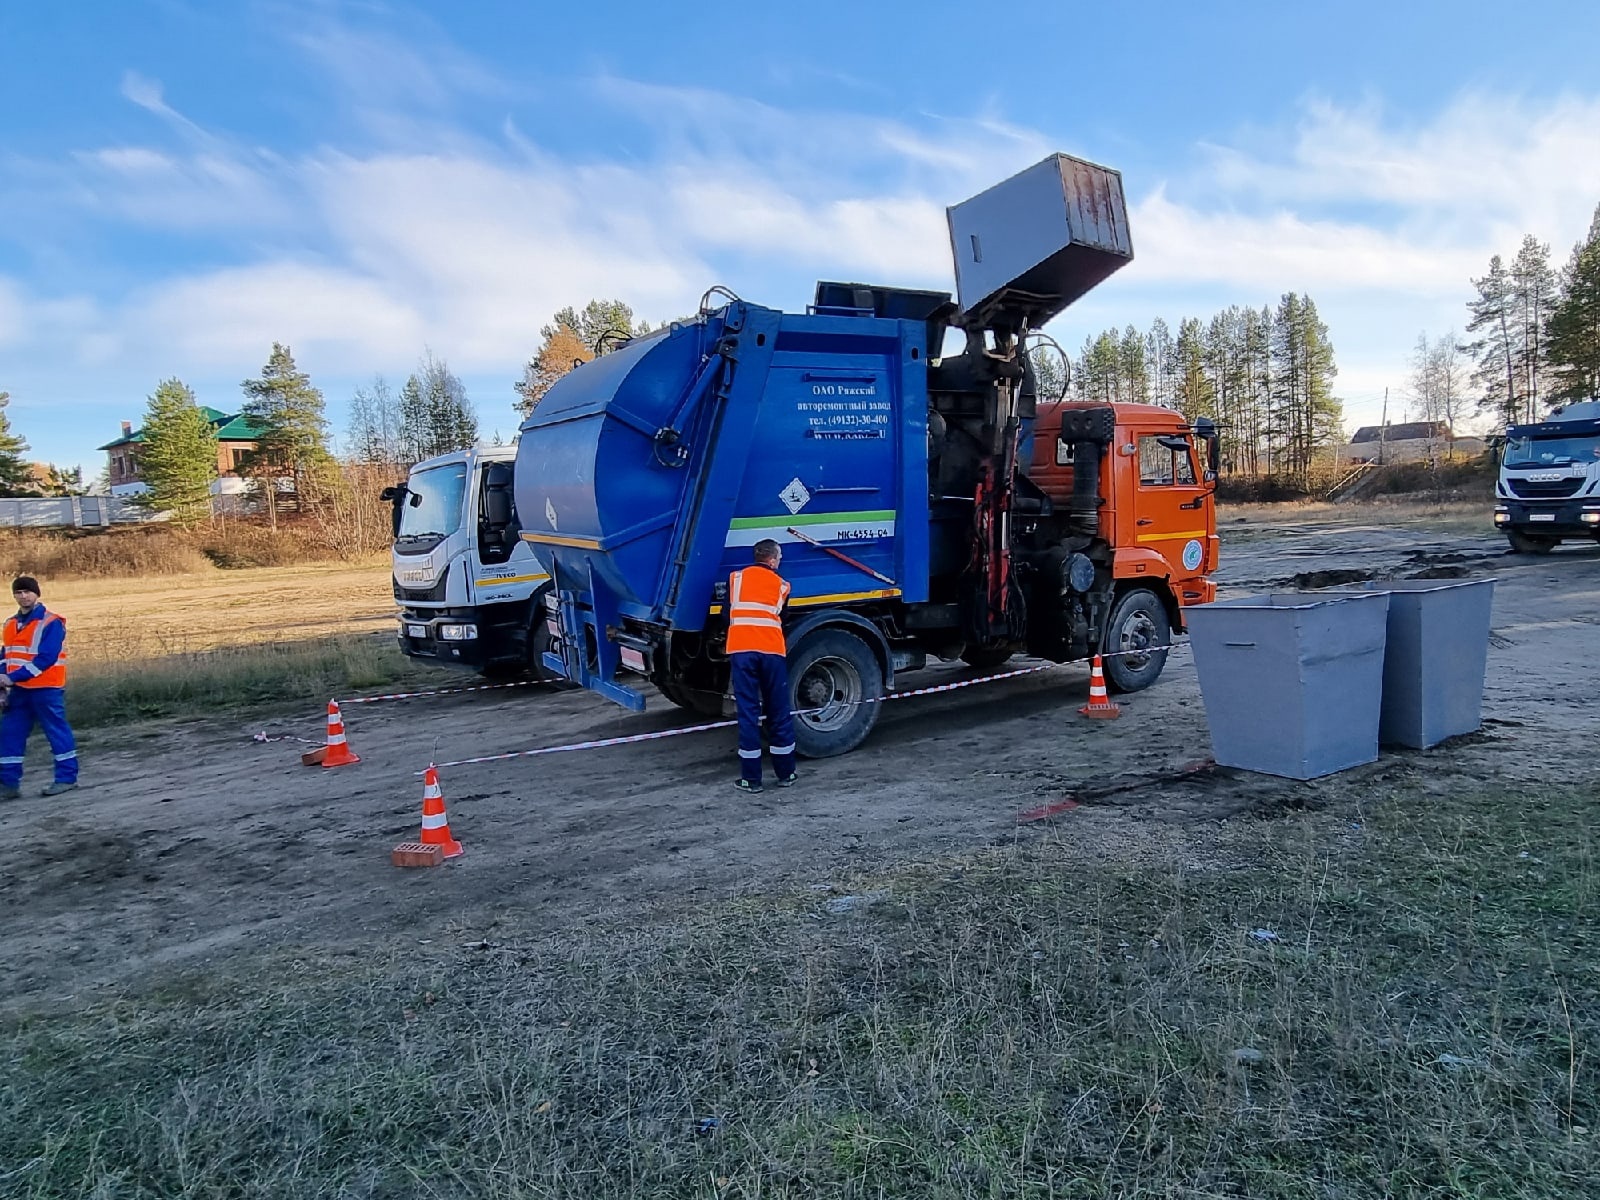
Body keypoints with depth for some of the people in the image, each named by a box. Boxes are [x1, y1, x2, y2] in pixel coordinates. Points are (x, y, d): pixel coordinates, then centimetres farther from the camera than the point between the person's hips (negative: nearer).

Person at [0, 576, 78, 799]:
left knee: (57, 731, 0)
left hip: (46, 689, -7)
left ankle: (67, 777, 8)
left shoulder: (51, 623, -11)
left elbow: (46, 658, -19)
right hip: (19, 689, 7)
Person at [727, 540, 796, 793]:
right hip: (772, 650, 0)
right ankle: (786, 773, 19)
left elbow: (728, 613, 19)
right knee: (780, 713, 10)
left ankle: (751, 778, 5)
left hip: (740, 650, 0)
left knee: (748, 713, 3)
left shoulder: (736, 578, 16)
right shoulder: (782, 585, 15)